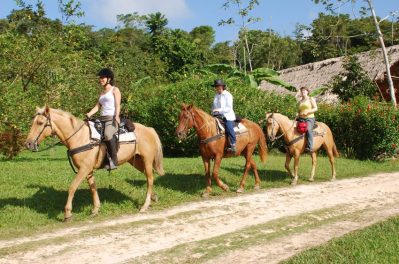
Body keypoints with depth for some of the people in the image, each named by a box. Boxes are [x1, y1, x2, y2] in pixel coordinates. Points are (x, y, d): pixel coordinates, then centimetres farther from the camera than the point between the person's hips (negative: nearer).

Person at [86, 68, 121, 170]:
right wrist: (89, 114, 0)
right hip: (102, 119, 9)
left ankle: (113, 160, -32)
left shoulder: (115, 90, 3)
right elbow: (98, 106, 16)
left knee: (108, 134, -34)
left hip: (112, 118, -8)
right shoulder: (102, 92, 23)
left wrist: (117, 116, -24)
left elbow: (117, 105, -8)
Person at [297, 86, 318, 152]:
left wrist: (307, 112, -15)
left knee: (308, 129, -33)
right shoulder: (300, 101, 22)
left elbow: (315, 108, -1)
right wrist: (298, 115, 4)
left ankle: (310, 147, -41)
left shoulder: (311, 99, 7)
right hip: (301, 119, 6)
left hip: (309, 118, -6)